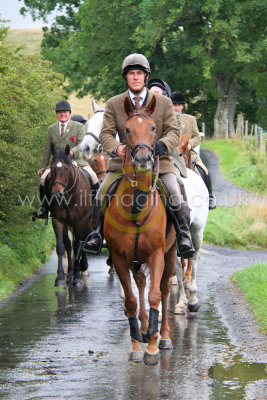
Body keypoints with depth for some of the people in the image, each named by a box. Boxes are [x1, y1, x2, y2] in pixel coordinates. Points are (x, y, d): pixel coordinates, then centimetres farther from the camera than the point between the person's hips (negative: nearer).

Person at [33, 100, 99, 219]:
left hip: (76, 160, -2)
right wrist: (43, 167, 17)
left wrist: (72, 151, -26)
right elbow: (48, 150, 19)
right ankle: (44, 208, -9)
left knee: (92, 176, -22)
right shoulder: (51, 129, 15)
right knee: (44, 178, -20)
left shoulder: (79, 127, 6)